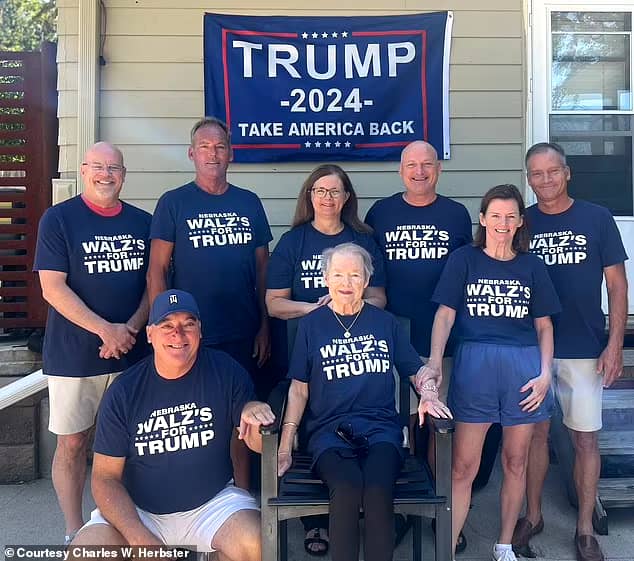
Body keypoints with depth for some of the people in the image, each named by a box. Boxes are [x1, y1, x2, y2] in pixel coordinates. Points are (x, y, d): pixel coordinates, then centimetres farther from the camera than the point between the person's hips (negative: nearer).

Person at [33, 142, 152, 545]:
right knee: (72, 443, 7)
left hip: (131, 353, 3)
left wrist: (130, 328, -9)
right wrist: (106, 330, -17)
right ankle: (75, 533, 23)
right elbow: (52, 288, -11)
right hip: (74, 356, -2)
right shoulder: (59, 219, -4)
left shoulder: (143, 222, 6)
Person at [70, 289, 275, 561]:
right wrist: (139, 539, -18)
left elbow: (256, 443, -1)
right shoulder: (123, 391, -7)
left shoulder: (225, 371, -7)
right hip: (136, 511, 1)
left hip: (212, 503, 0)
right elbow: (105, 478, -4)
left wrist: (253, 411, -25)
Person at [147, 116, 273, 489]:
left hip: (243, 334, 3)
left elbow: (263, 267, 9)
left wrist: (264, 326, 5)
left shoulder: (250, 203, 8)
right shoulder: (173, 203, 0)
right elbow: (157, 269, -3)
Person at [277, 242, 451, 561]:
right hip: (328, 429, -1)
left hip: (380, 427, 1)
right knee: (347, 486, -32)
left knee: (378, 489, -31)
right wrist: (284, 447, 0)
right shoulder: (311, 324, 9)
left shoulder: (385, 322, 14)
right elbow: (299, 389, 8)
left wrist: (428, 394, -5)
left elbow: (417, 369, 18)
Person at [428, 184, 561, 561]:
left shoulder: (532, 265, 12)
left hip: (524, 366, 3)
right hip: (475, 364, -2)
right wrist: (435, 362, -14)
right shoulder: (464, 259, 6)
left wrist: (545, 373, 0)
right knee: (463, 467, -2)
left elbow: (544, 325, 12)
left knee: (516, 463, 12)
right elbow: (445, 314, -1)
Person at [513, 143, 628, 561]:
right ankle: (533, 516, 28)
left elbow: (617, 284, 1)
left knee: (586, 437, 6)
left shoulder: (597, 218, -1)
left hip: (584, 350, -1)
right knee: (536, 432, 11)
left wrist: (615, 343, -6)